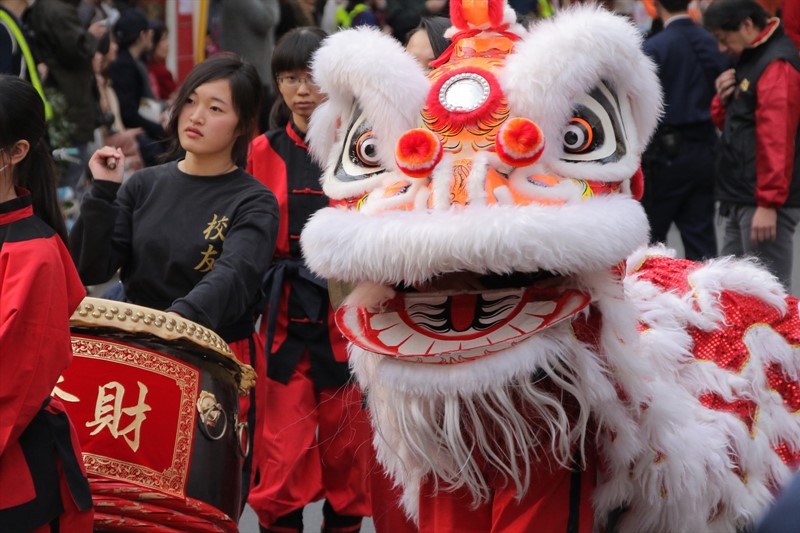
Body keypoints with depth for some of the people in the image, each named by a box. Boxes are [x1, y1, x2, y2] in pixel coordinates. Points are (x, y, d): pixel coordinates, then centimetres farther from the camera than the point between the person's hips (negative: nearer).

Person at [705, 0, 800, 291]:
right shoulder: (751, 60, 16)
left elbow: (777, 138, -22)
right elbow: (730, 124, 23)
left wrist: (769, 203, -24)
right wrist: (723, 100, 1)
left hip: (763, 201, -10)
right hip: (742, 200, 10)